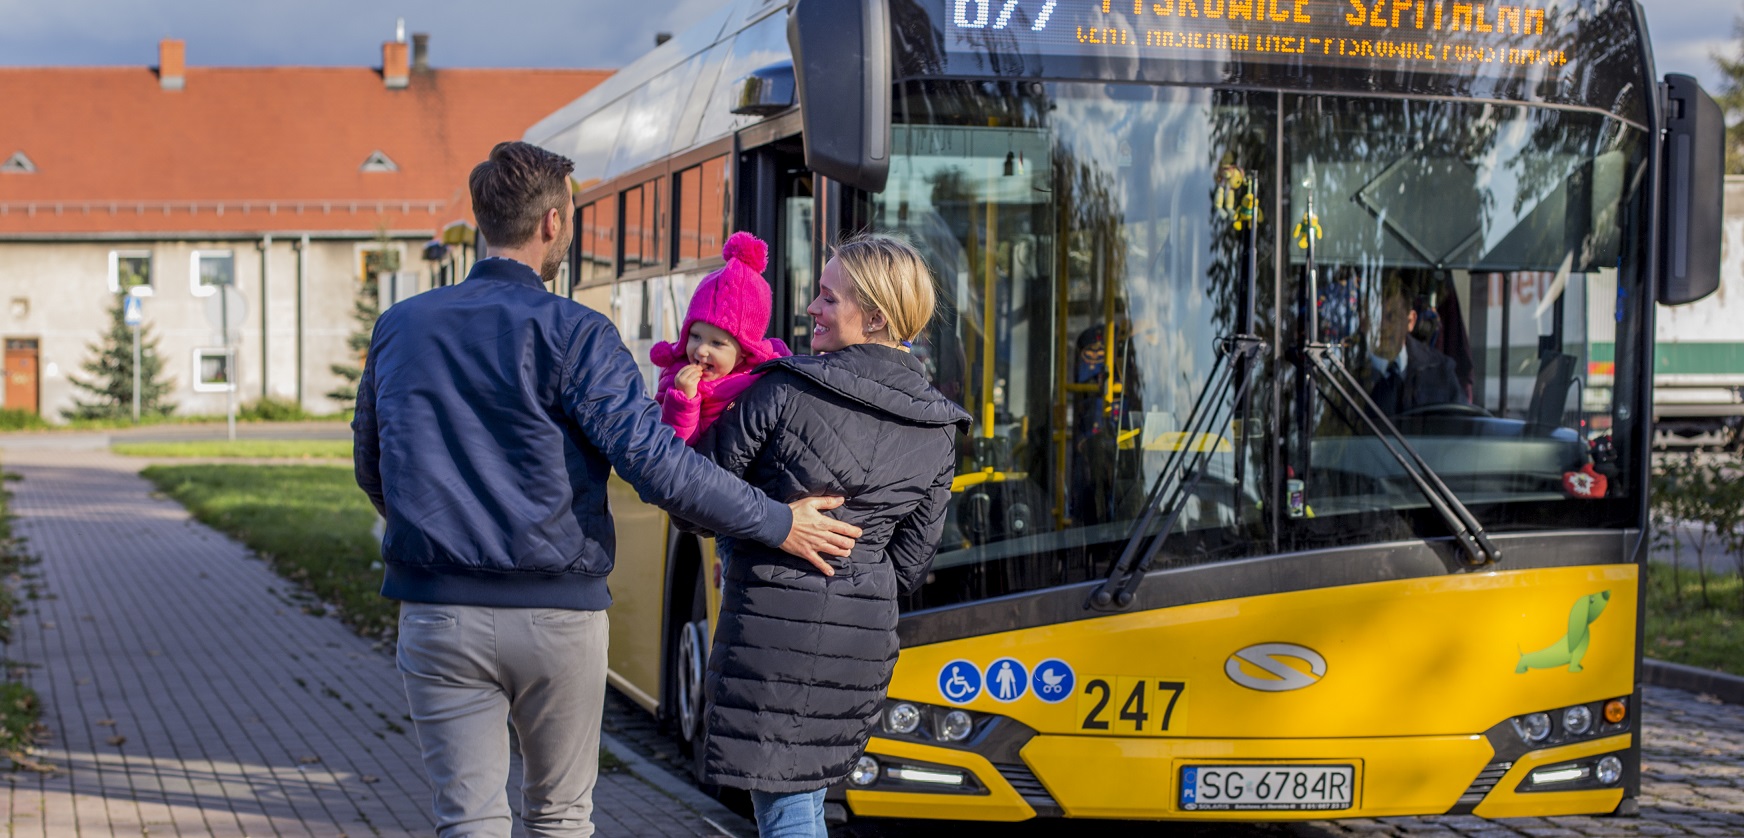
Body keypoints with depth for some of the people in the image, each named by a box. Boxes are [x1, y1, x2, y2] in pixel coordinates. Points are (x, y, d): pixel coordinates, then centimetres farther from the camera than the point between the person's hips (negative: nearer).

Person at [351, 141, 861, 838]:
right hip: (555, 620, -3)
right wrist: (781, 525, -8)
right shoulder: (571, 335, -10)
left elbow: (372, 473, 17)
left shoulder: (398, 328, 6)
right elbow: (655, 464, -17)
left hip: (437, 617, 3)